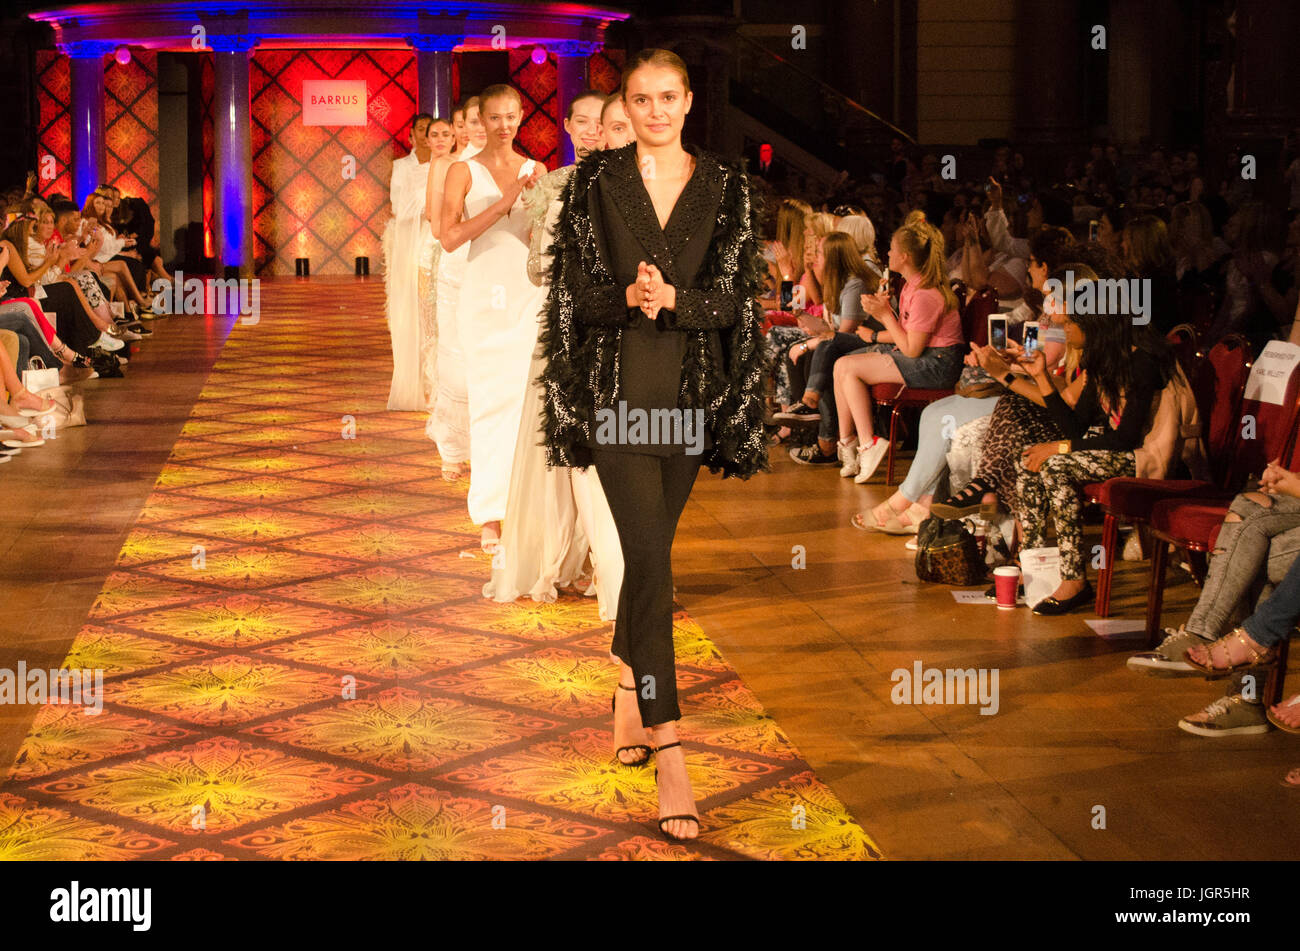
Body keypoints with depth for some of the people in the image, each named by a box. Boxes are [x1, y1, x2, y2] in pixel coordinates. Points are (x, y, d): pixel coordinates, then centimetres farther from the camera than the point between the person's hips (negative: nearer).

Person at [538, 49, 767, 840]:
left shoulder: (726, 187, 4)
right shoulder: (596, 183, 3)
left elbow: (736, 297, -2)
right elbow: (577, 290, -1)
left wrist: (671, 298, -19)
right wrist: (629, 296, -21)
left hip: (693, 389, 2)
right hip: (617, 385, -2)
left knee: (653, 546, 11)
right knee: (649, 554, -12)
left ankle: (629, 683, 36)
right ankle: (670, 753, -15)